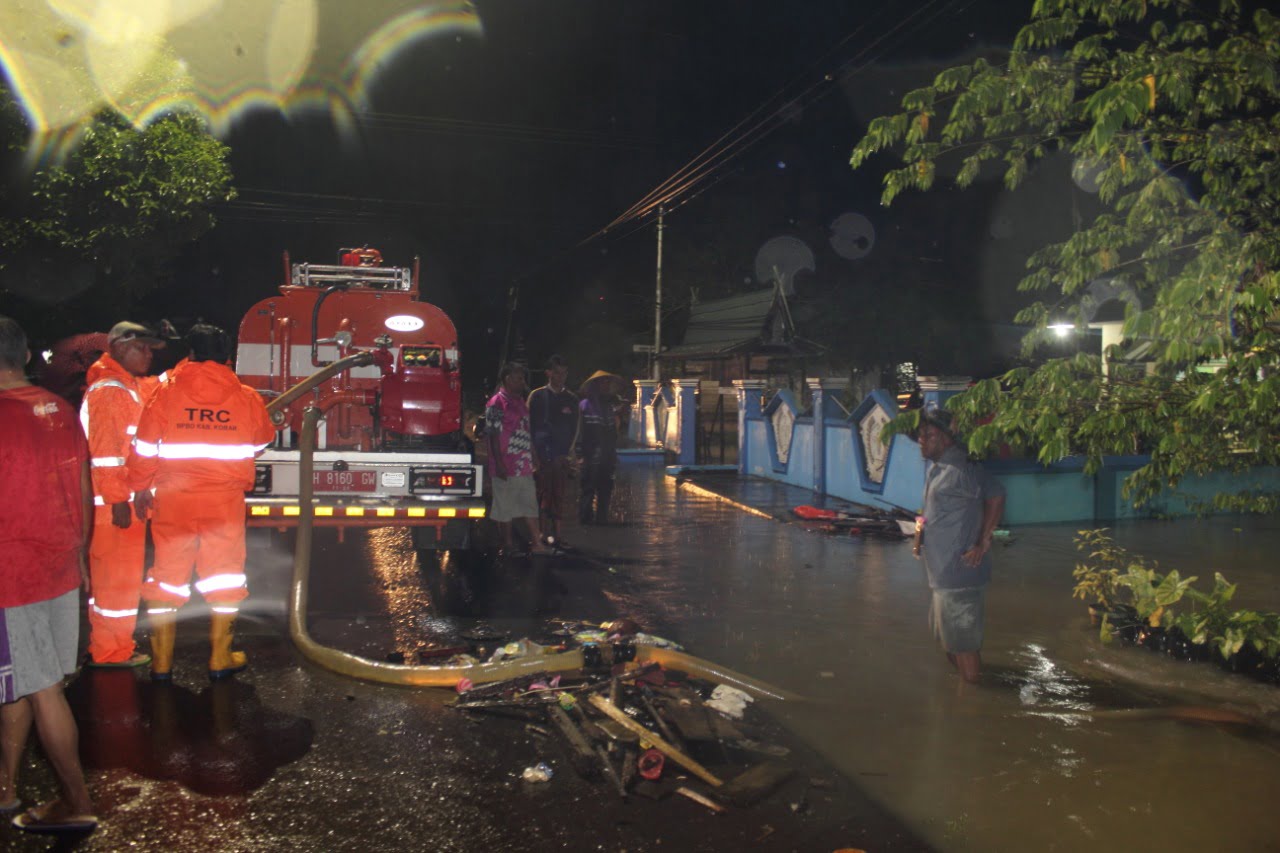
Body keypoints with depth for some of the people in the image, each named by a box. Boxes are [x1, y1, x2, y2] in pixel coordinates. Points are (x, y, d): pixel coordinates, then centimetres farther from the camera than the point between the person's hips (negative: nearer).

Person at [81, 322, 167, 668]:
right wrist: (118, 500, -23)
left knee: (116, 574, 18)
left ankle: (109, 645, 29)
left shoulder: (130, 387, 15)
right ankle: (110, 651, 8)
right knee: (118, 575, -2)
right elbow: (104, 449, -21)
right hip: (114, 504, -10)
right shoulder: (108, 390, -15)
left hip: (124, 499, 10)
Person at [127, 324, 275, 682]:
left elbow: (145, 447, 1)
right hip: (226, 502, 0)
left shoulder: (167, 392, -3)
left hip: (173, 501, 0)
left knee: (168, 572, 10)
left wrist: (140, 488, 14)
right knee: (224, 573, 11)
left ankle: (161, 662, 16)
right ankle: (220, 658, 15)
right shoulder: (246, 397, -2)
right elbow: (261, 443, 13)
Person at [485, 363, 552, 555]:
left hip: (524, 465, 8)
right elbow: (493, 435, -15)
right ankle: (508, 545, 14)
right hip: (507, 468, -8)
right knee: (505, 507, 3)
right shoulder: (496, 404, -12)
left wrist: (534, 459, 17)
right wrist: (499, 465, -18)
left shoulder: (520, 401, 14)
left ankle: (537, 544, 14)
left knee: (530, 504, 10)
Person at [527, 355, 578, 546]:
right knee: (542, 493, -4)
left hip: (561, 456, 3)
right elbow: (530, 425, 2)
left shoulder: (571, 399, 12)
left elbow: (574, 428, 13)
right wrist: (536, 454, -5)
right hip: (541, 455, -3)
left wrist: (568, 454, 3)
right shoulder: (537, 396, 3)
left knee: (559, 495, 3)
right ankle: (544, 533, 1)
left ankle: (556, 535, 8)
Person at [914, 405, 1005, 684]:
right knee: (948, 639, 22)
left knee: (963, 644, -1)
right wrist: (922, 524, 8)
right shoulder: (937, 469, 13)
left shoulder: (960, 470, -18)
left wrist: (983, 544, -18)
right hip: (943, 574, 11)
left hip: (960, 574, -11)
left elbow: (995, 496, -24)